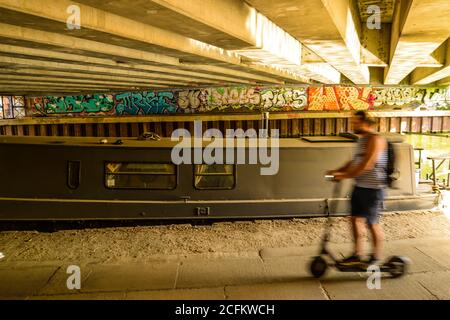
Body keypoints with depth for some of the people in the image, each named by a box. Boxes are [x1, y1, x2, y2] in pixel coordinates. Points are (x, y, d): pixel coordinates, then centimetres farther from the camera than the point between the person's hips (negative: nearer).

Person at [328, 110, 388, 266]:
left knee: (372, 223, 3)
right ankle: (357, 255, 22)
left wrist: (345, 175, -22)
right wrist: (337, 171, 8)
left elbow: (367, 165, -23)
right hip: (359, 187, 9)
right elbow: (355, 161, 19)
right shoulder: (362, 139, 15)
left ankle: (376, 258, 20)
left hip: (373, 188, -9)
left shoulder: (376, 139, -15)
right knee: (356, 219, 11)